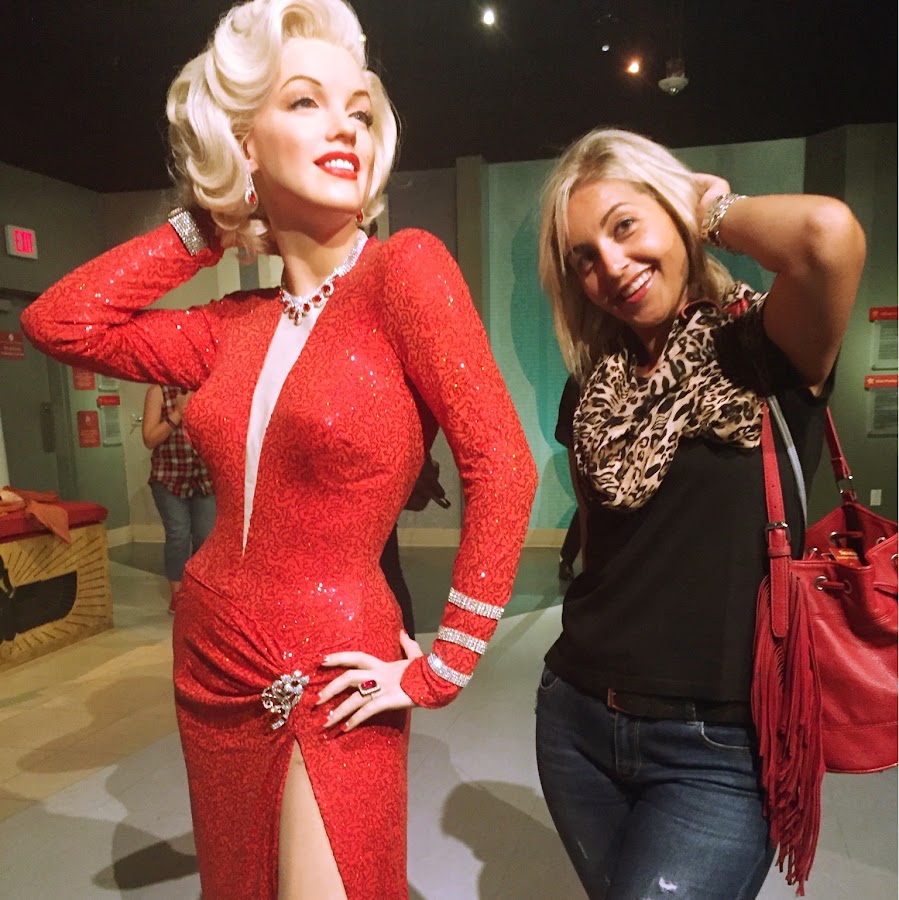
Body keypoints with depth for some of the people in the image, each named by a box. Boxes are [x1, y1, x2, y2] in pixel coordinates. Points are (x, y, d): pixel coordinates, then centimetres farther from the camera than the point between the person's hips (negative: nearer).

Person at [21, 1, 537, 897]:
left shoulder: (404, 269, -15)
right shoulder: (238, 324, 2)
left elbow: (501, 468, -20)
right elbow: (58, 323, 5)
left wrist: (437, 671, -15)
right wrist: (205, 221, 2)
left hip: (326, 685, -6)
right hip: (209, 660, 7)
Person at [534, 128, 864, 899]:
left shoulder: (760, 349, -8)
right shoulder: (602, 384, 4)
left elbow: (830, 234, -28)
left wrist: (715, 210, -13)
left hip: (715, 750, -5)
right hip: (577, 720, 5)